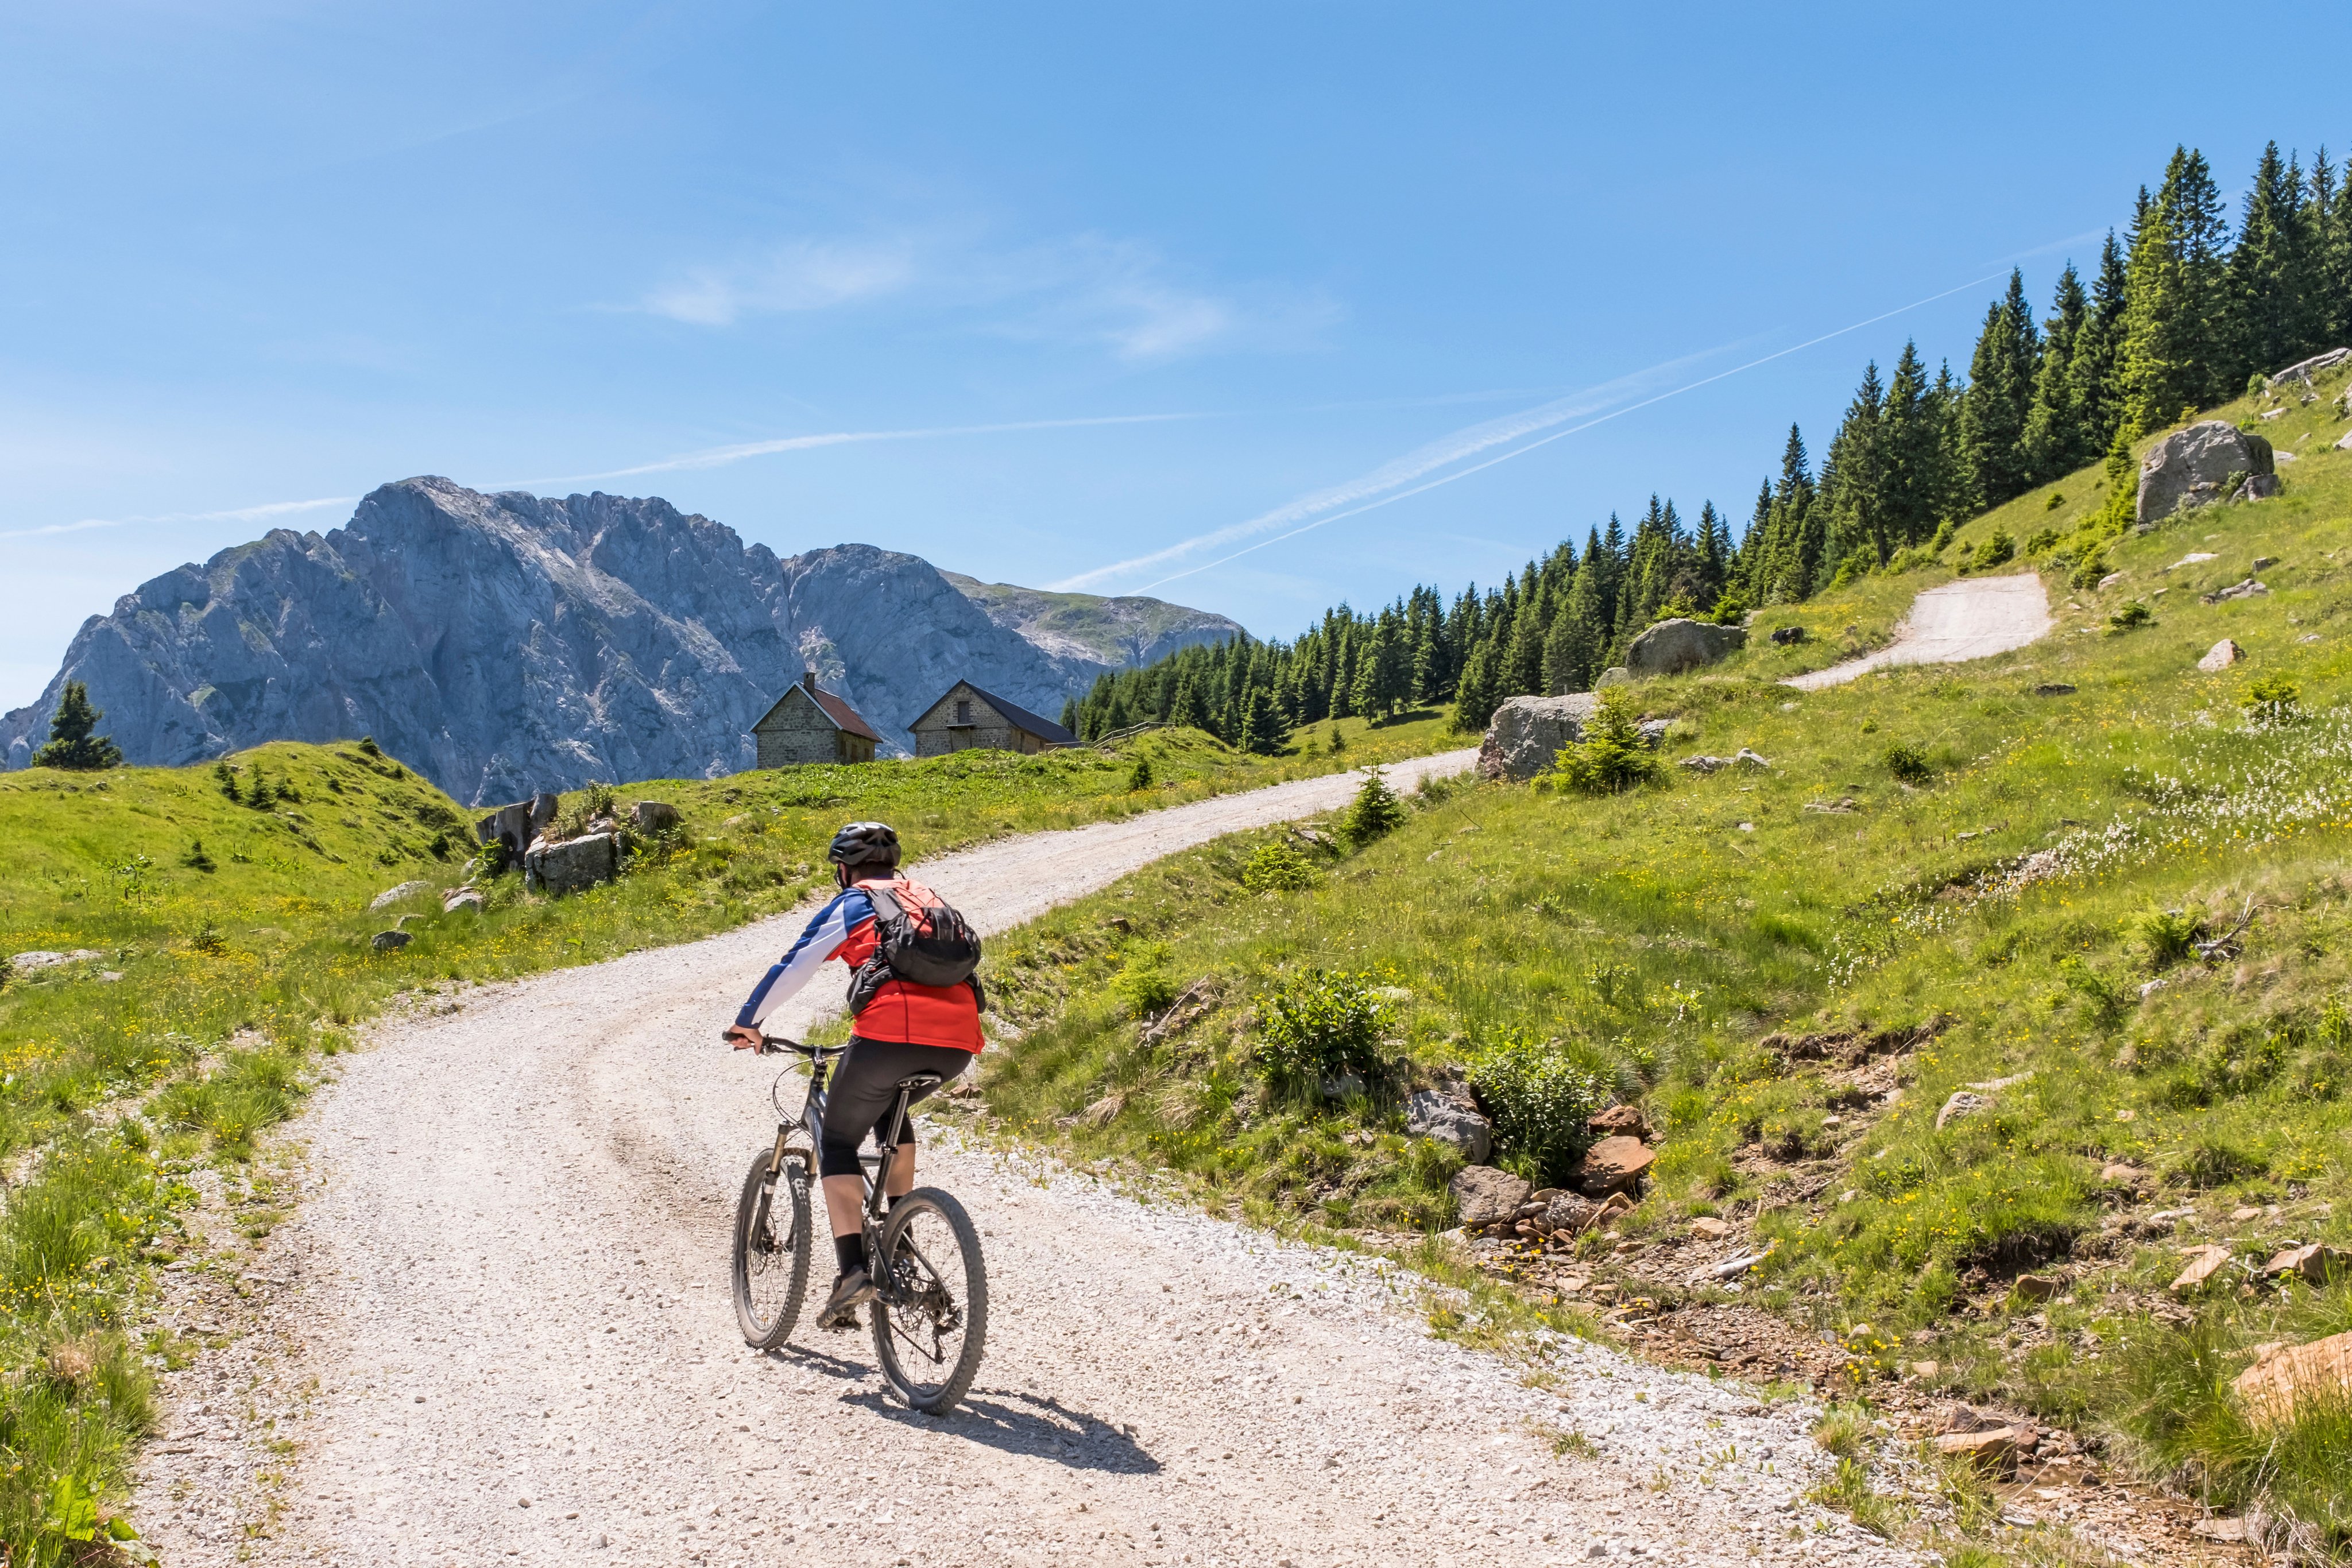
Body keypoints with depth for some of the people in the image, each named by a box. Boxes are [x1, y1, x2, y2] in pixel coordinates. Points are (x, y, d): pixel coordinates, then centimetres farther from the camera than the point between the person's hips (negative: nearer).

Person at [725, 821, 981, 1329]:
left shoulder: (850, 905, 15)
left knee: (837, 1142, 11)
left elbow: (792, 969, 15)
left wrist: (748, 1023, 28)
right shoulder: (926, 897, 30)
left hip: (890, 1033, -5)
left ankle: (852, 1269, -5)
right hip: (958, 1042, 6)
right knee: (891, 1107, 34)